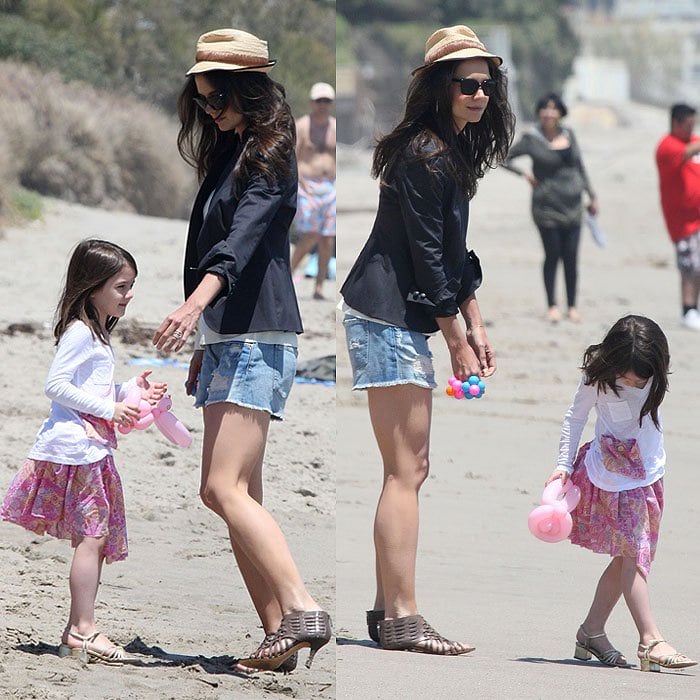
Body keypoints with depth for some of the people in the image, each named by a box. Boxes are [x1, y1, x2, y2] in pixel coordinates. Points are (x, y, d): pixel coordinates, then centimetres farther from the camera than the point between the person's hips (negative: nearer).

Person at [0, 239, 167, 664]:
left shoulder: (98, 336, 21)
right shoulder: (79, 333, -11)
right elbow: (56, 385, -19)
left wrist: (132, 391, 15)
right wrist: (109, 409, -20)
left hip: (92, 449, 10)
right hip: (74, 443, -10)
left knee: (97, 539, 8)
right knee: (92, 535, -13)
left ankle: (78, 633, 10)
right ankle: (83, 631, -14)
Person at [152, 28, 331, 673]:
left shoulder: (268, 156, -8)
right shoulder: (228, 154, 20)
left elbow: (245, 235, -24)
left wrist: (196, 303, -39)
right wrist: (205, 345, 26)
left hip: (257, 340, -10)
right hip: (226, 340, 10)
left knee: (224, 489, -19)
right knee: (241, 499, 5)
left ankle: (304, 612, -23)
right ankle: (280, 633, 3)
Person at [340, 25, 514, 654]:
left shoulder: (455, 153, 15)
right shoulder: (423, 156, -17)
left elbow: (455, 252, 20)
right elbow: (425, 256, -17)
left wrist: (475, 326, 15)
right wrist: (457, 340, -11)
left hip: (405, 320, 11)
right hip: (387, 317, -11)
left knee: (409, 470, 12)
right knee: (406, 470, -12)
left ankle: (388, 610, 16)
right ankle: (402, 619, -13)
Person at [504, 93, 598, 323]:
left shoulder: (568, 134, 8)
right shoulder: (532, 138, -5)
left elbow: (580, 166, 17)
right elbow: (505, 158, 0)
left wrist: (591, 195, 17)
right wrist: (525, 175, -10)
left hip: (572, 206, 3)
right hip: (547, 207, -3)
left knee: (571, 257, 3)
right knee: (552, 255, -1)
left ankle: (572, 306, 12)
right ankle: (552, 306, 9)